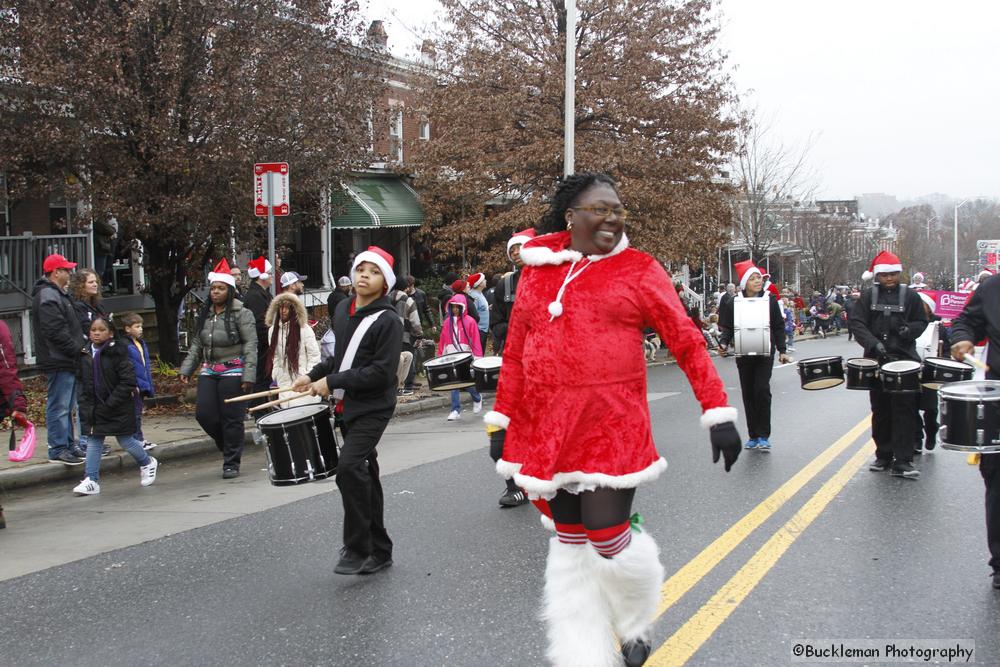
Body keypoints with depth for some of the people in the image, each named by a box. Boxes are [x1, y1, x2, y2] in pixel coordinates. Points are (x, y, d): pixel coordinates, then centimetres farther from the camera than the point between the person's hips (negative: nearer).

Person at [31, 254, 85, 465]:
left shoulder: (58, 294, 19)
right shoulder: (48, 297, -15)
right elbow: (56, 331, -23)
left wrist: (78, 348, 13)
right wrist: (77, 349, -16)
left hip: (67, 361, 11)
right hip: (58, 362, -11)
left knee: (66, 407, 16)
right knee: (58, 407, -7)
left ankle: (68, 446, 24)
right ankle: (58, 450, -4)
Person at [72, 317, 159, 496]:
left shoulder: (117, 353, -14)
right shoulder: (85, 355, 4)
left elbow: (128, 382, -17)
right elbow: (83, 382, 14)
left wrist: (110, 403, -19)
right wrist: (85, 404, 3)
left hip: (118, 408, -5)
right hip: (94, 409, 5)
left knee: (125, 441, 5)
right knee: (93, 442, 4)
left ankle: (147, 463, 31)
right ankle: (91, 481, 8)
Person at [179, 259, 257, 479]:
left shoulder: (241, 314, -6)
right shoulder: (205, 315, 13)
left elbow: (251, 345, -10)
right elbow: (196, 345, 17)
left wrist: (248, 376, -17)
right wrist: (186, 369, 9)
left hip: (232, 372, -6)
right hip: (208, 371, 6)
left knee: (231, 418, -2)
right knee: (203, 413, -3)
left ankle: (231, 463, 9)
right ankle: (228, 442, 23)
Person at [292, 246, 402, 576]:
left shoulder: (388, 321, -13)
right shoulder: (342, 310, 10)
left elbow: (380, 372, -20)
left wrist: (332, 381, -19)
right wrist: (313, 375, 10)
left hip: (372, 408, -8)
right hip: (347, 406, 8)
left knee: (350, 466, -24)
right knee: (364, 474, 13)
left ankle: (357, 547, -13)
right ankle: (380, 551, 24)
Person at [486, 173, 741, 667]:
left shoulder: (638, 270, 0)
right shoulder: (537, 270, 8)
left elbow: (686, 343, -1)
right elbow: (515, 352, 14)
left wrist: (718, 413, -6)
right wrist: (502, 421, 12)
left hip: (612, 426, -3)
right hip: (546, 429, 3)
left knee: (607, 541, -5)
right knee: (569, 542, 10)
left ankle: (635, 625, 27)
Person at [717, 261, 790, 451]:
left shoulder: (770, 300, 1)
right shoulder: (734, 303, 2)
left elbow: (778, 327, 6)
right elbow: (728, 328, 6)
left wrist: (782, 350, 3)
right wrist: (723, 343, -12)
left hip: (765, 354, -2)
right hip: (743, 355, 2)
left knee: (762, 389, -12)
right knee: (748, 393, 6)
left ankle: (763, 436, -4)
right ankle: (753, 435, 15)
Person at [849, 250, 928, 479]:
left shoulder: (910, 296, 4)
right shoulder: (868, 296, 4)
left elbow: (921, 321, 11)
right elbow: (856, 322, -3)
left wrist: (910, 330, -11)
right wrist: (873, 342, -18)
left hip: (904, 360, -1)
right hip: (876, 360, 2)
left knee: (904, 410, -7)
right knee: (880, 410, 10)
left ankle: (902, 462, -7)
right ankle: (883, 456, 21)